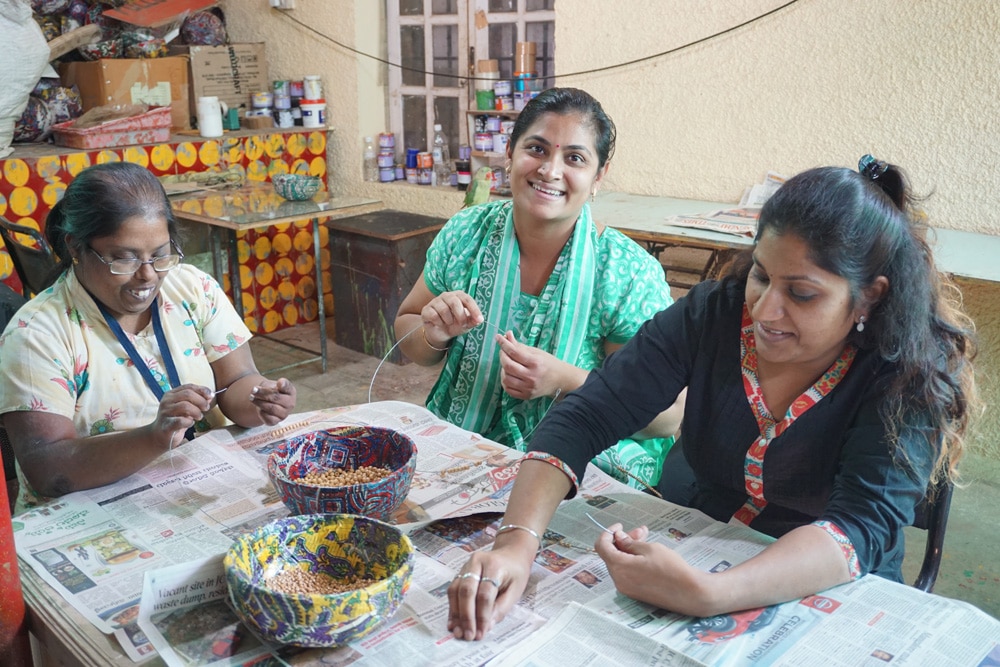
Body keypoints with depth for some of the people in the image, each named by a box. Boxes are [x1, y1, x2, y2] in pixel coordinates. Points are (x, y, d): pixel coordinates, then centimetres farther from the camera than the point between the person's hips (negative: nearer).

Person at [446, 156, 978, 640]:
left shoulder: (912, 377, -17)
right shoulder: (713, 312, -13)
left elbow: (863, 526, -29)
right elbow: (583, 419, -18)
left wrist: (709, 594, -44)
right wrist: (517, 540, -34)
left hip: (826, 598, 0)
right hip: (681, 554, 1)